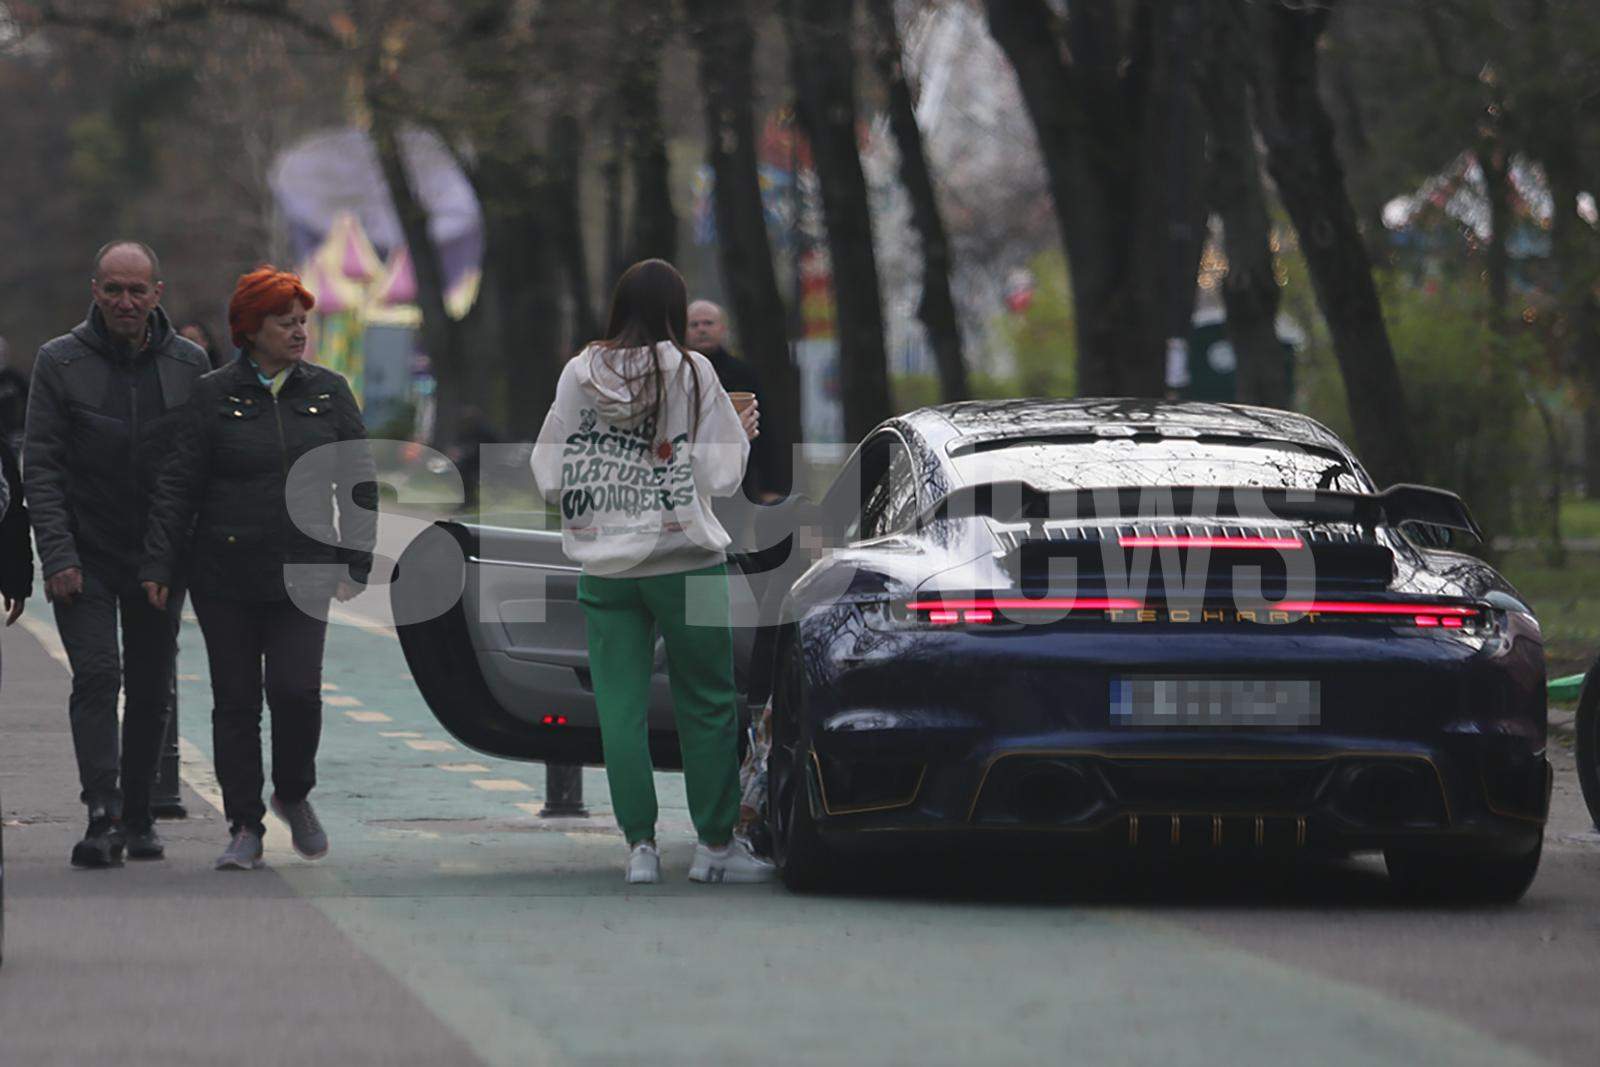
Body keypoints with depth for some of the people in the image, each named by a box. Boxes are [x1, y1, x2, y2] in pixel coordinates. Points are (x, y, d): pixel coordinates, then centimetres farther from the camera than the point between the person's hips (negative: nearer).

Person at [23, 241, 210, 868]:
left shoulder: (188, 365, 4)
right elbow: (40, 466, -4)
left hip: (160, 556, 3)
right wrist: (57, 556, -13)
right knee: (97, 676, -15)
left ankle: (137, 816, 17)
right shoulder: (60, 363, -3)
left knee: (151, 690, 6)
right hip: (85, 555, -3)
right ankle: (103, 815, -21)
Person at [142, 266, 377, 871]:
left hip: (302, 576, 1)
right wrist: (159, 564, -7)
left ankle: (293, 796, 15)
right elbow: (178, 485, 0)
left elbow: (360, 483, 11)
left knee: (296, 690, -12)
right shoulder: (214, 396, 1)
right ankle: (245, 831, 9)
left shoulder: (328, 394, 8)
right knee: (235, 702, 1)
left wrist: (357, 563, 5)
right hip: (224, 577, -1)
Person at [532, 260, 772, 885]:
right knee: (707, 703, 8)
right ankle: (715, 844, 11)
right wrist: (742, 433, 14)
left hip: (603, 569, 2)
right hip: (685, 563, -2)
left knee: (620, 708, 6)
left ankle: (640, 846, 4)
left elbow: (549, 478, 3)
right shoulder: (691, 372, -6)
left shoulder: (578, 375, 0)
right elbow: (722, 476, -5)